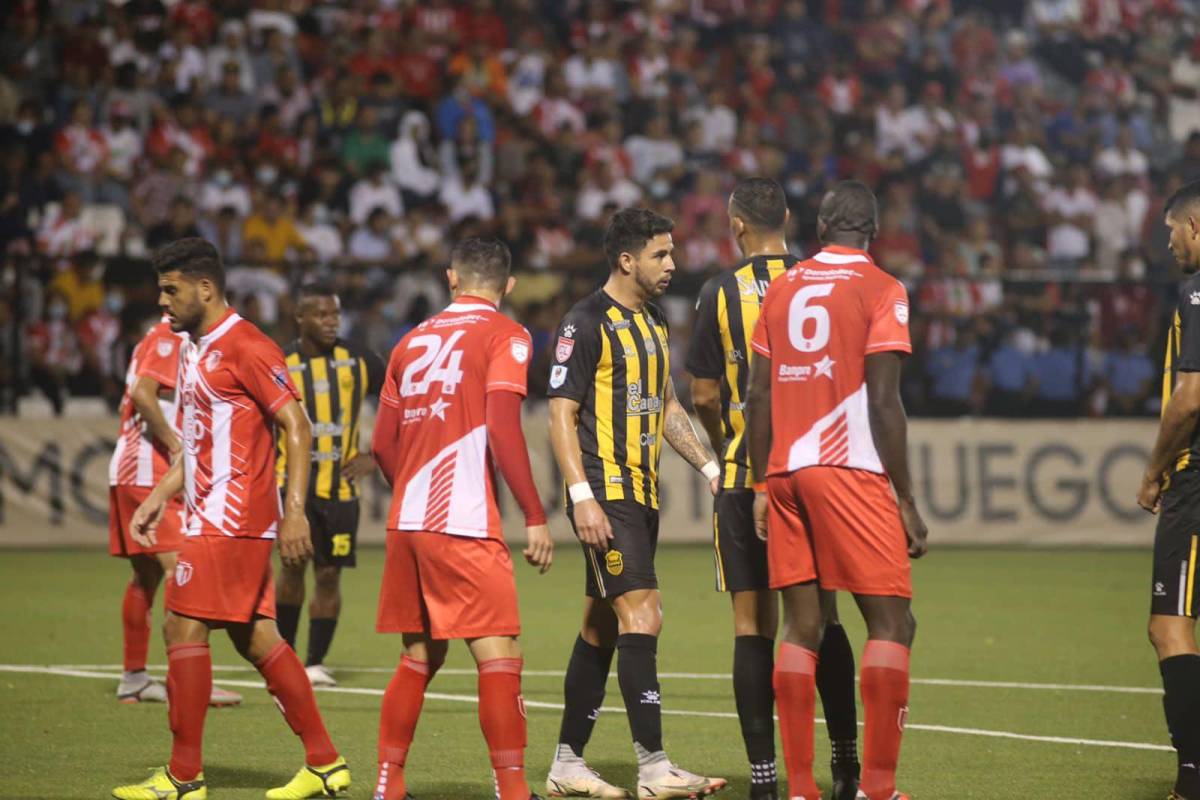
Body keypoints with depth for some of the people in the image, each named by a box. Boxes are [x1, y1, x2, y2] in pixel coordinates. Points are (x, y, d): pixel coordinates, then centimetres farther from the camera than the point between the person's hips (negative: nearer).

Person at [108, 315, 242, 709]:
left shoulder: (167, 340, 19)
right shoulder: (168, 339, -10)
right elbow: (142, 393, -22)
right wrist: (176, 444, -20)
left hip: (129, 472, 10)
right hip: (148, 473, -10)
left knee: (146, 575, 13)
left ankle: (134, 679, 18)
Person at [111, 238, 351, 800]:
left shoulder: (245, 347, -12)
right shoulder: (192, 349, 17)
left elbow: (297, 426, -16)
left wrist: (294, 511, -22)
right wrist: (160, 496, 18)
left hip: (230, 518, -9)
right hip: (209, 516, 9)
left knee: (184, 628, -9)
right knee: (255, 638, 8)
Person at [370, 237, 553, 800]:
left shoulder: (413, 341, 16)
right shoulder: (504, 336, -1)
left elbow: (383, 444, 17)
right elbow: (502, 430, -13)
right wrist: (535, 516, -11)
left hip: (406, 521, 7)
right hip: (464, 523, -7)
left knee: (420, 657, 16)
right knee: (499, 655, -7)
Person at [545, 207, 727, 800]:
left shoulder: (654, 323, 17)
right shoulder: (586, 324, -10)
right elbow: (561, 415, -13)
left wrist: (709, 467, 18)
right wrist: (582, 497, -21)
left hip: (641, 495, 9)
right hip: (605, 497, -9)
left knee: (601, 628, 11)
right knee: (642, 615, -16)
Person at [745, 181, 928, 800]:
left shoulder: (781, 289, 13)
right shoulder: (880, 290, -2)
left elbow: (759, 396, 11)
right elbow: (884, 402, -8)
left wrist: (761, 486, 16)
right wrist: (906, 499, -4)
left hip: (785, 472, 5)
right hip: (852, 471, -5)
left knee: (801, 627, 6)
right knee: (891, 623, 0)